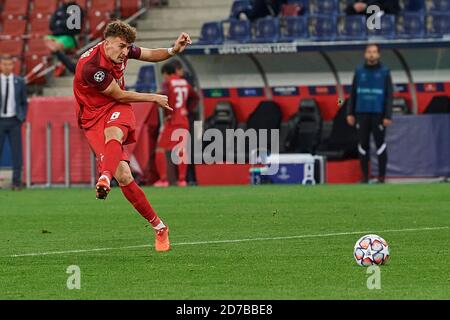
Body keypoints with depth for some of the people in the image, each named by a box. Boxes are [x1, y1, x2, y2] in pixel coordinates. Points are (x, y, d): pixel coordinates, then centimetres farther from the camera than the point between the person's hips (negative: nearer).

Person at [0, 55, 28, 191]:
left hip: (14, 121, 1)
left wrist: (22, 117, 1)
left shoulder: (19, 82, 5)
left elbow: (24, 102, 12)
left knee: (17, 152, 0)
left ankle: (16, 182, 4)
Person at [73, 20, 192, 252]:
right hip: (93, 116, -4)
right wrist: (154, 98, -1)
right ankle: (158, 226, -8)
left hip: (117, 110, 4)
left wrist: (174, 50, -5)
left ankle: (105, 179, -63)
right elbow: (118, 95, -13)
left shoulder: (122, 50, -3)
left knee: (113, 133, -36)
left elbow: (151, 55, 16)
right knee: (123, 176, -17)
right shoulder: (90, 66, -25)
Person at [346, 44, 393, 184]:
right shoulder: (359, 72, 10)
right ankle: (365, 176, 9)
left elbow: (389, 95, -1)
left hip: (378, 114, -3)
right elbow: (353, 93, 12)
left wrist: (388, 116, -9)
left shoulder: (384, 72, 2)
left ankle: (381, 176, 2)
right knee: (363, 145, 3)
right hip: (362, 114, 3)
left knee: (380, 145, -2)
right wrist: (350, 113, 5)